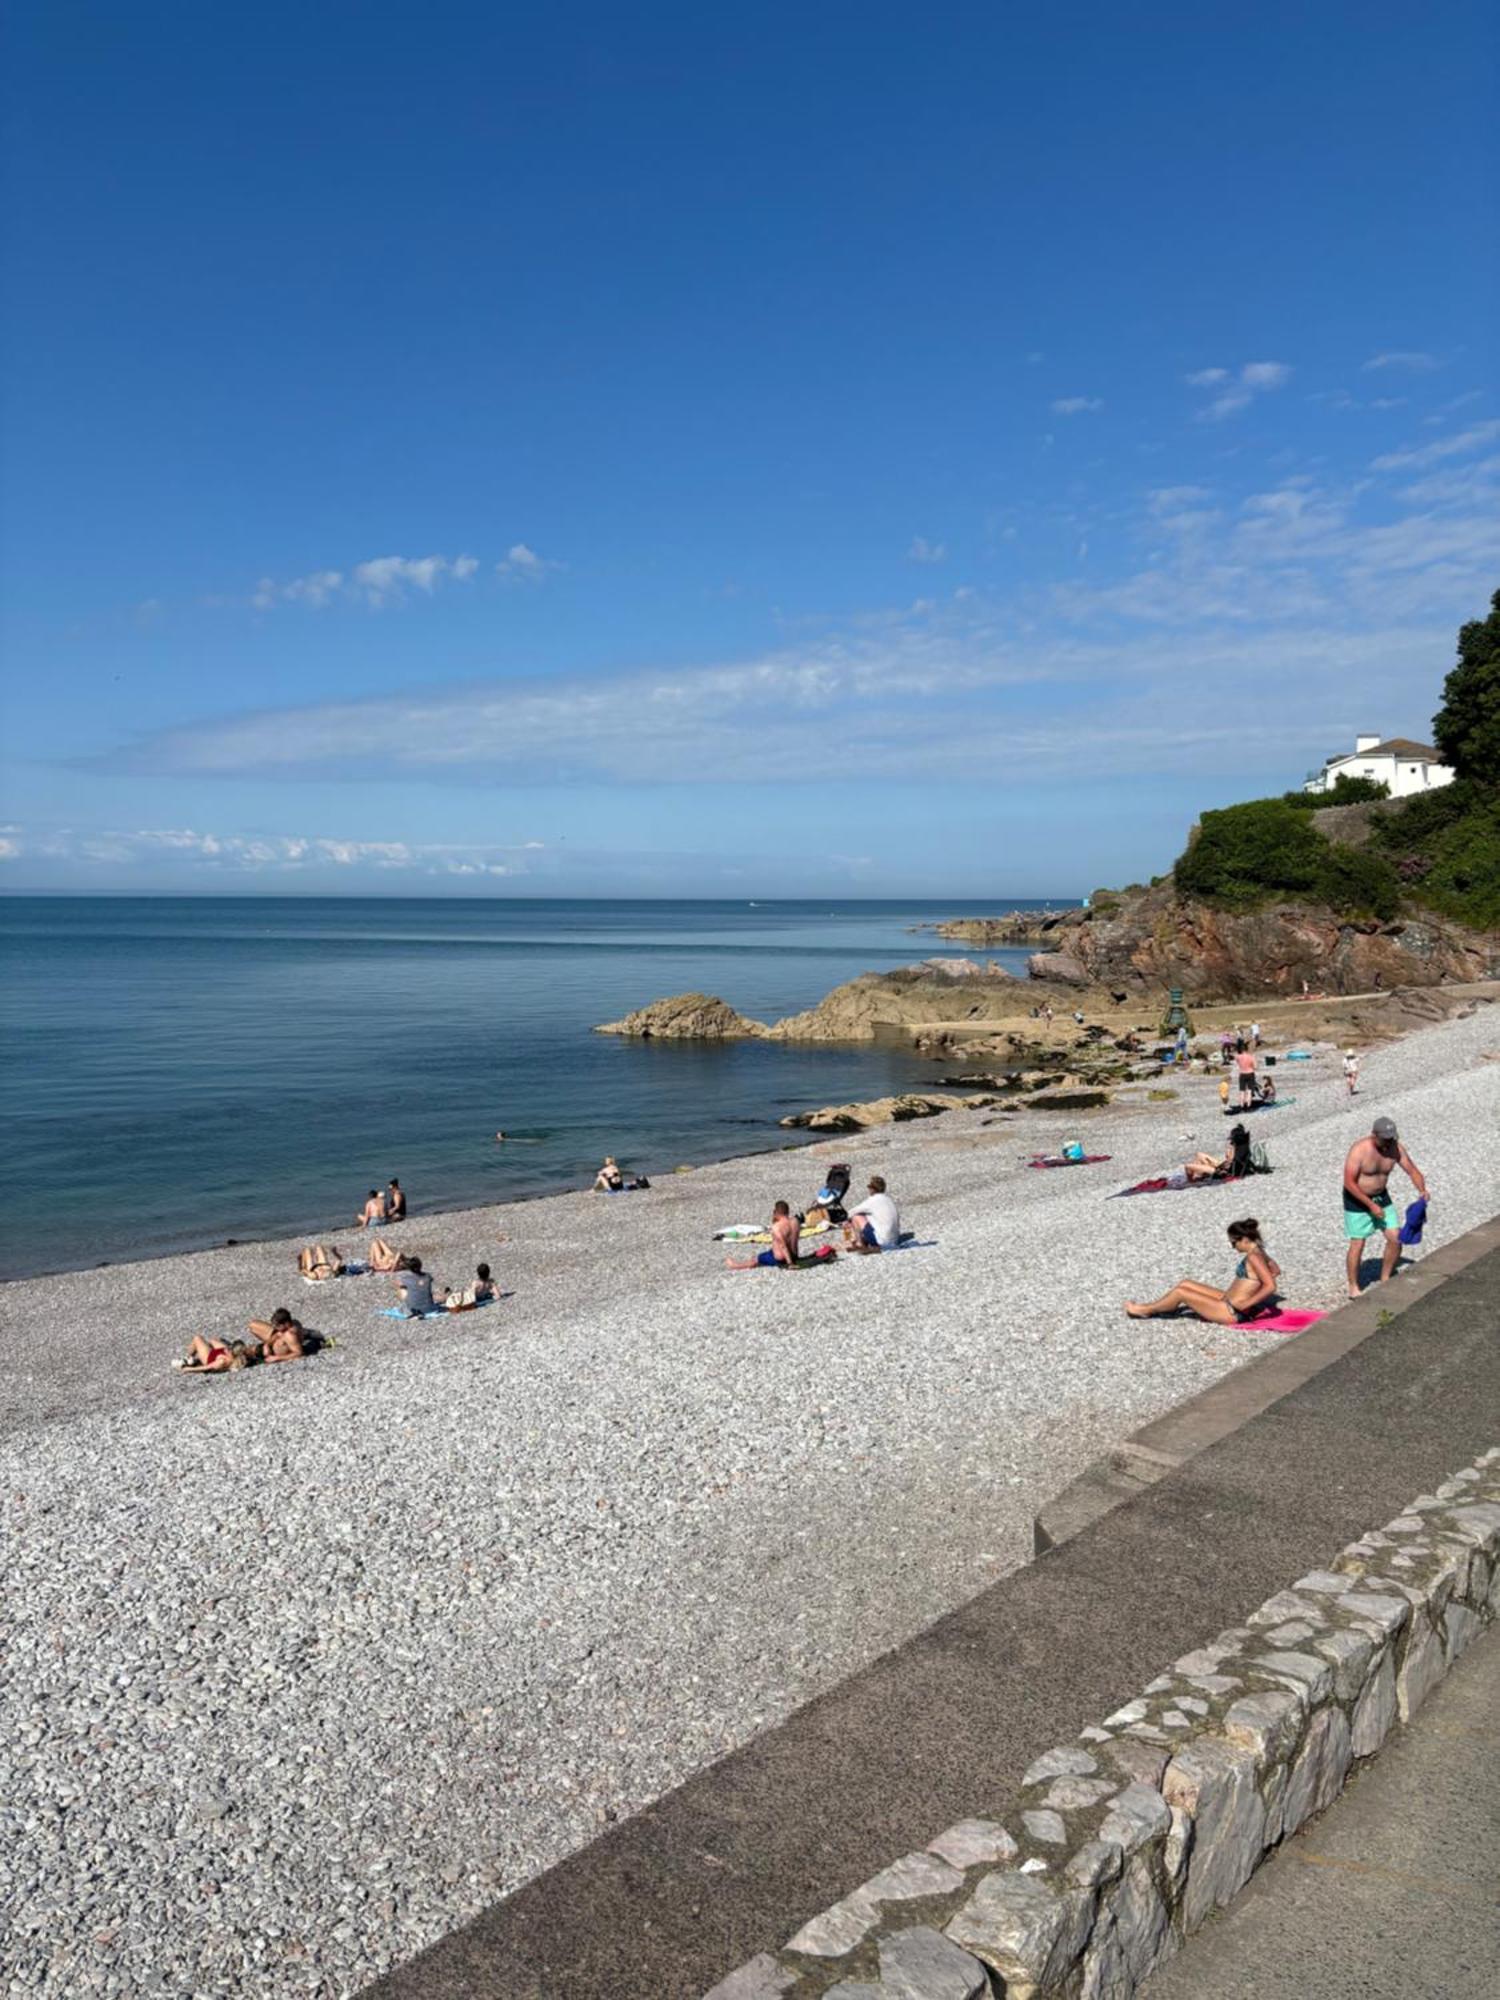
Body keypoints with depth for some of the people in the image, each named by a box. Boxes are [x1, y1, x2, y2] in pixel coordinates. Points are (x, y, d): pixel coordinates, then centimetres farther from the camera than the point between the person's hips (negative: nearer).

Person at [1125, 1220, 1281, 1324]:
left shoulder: (1253, 1257, -24)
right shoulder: (1257, 1252, 5)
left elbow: (1271, 1286, -32)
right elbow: (1276, 1270, 23)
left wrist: (1245, 1304, -25)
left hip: (1232, 1312, -10)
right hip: (1228, 1301, 10)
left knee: (1180, 1292, -5)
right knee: (1185, 1283, 14)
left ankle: (1145, 1310, 16)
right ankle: (1151, 1307, 26)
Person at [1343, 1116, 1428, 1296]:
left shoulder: (1395, 1148, -10)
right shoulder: (1359, 1150, -26)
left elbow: (1412, 1170, -2)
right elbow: (1349, 1182, -25)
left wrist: (1422, 1190, -22)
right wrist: (1370, 1205, -27)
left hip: (1381, 1197, 6)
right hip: (1357, 1200, -6)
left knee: (1396, 1239, 2)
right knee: (1358, 1244, -4)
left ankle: (1385, 1281, 22)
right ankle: (1353, 1288, 11)